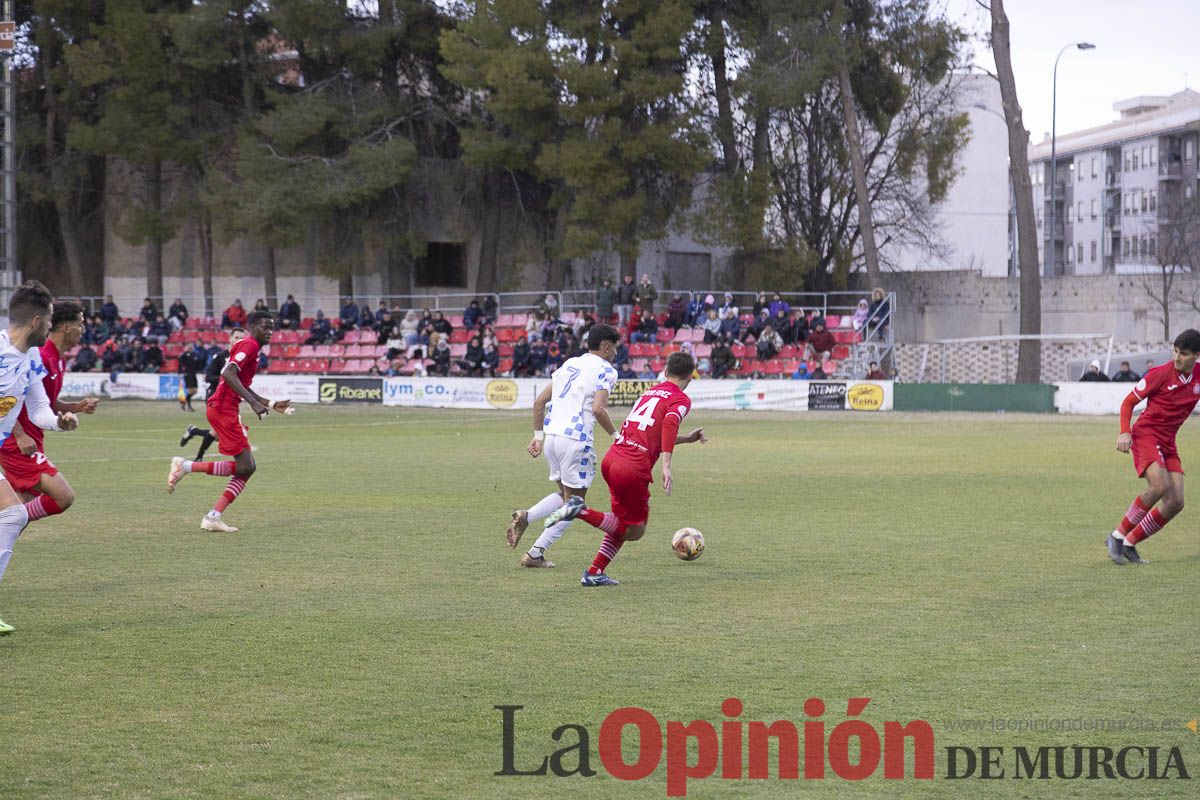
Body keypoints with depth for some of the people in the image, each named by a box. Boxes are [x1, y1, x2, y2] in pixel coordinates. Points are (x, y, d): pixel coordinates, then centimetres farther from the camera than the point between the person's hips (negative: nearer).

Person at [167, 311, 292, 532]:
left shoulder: (253, 348, 21)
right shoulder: (249, 345, -10)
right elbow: (228, 373, -24)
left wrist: (272, 404, 26)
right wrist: (254, 403, -26)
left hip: (227, 410, 10)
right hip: (223, 409, -10)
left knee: (248, 466, 5)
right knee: (244, 466, -12)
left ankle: (213, 517, 2)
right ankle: (186, 466, -6)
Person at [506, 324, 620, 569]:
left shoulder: (570, 364, 19)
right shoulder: (605, 371, -3)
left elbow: (539, 401, 16)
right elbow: (598, 409, -18)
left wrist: (538, 436, 21)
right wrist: (616, 436, -5)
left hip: (551, 435, 7)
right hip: (576, 439, -7)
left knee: (565, 494, 22)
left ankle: (525, 516, -2)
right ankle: (535, 553, 0)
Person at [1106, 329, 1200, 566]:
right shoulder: (1161, 373, -13)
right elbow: (1129, 402, -6)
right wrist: (1125, 432, -20)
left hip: (1168, 443, 6)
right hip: (1146, 434, -6)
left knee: (1176, 502, -4)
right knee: (1160, 485, -28)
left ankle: (1129, 544, 6)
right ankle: (1118, 535, -16)